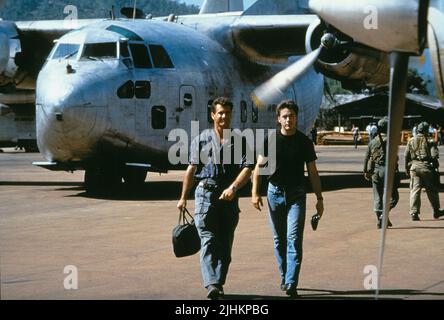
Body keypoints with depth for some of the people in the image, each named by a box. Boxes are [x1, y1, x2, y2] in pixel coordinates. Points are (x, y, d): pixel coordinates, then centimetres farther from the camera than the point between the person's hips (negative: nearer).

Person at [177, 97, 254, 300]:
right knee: (208, 241, -13)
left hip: (229, 197, 2)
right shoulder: (201, 140, 8)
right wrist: (183, 197, 9)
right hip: (205, 194, -2)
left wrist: (233, 187, -20)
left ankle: (219, 284, 13)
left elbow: (247, 168, -4)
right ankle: (211, 285, -23)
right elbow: (192, 169, 10)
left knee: (225, 245, 5)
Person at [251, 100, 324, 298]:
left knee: (294, 238, -11)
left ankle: (291, 284, -16)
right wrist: (255, 193, -12)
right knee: (279, 239, 10)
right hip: (275, 192, 2)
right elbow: (259, 167, -1)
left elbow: (313, 173, 7)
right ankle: (284, 277, 24)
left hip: (296, 194, -1)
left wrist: (319, 198, 3)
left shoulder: (304, 142, 2)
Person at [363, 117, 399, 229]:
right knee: (393, 196, 4)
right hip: (387, 170, -4)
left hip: (375, 172, 4)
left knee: (377, 196, 10)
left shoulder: (372, 142, 8)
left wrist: (366, 172, 22)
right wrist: (396, 173, -8)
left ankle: (379, 219, 5)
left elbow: (366, 158, 12)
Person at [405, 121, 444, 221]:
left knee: (415, 190, 2)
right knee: (431, 190, 10)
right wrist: (435, 167, 5)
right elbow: (434, 155, -10)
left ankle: (414, 213, -7)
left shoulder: (411, 141, 8)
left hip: (414, 167, 2)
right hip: (426, 166, -2)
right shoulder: (430, 142, -3)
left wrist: (407, 169, 16)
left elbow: (406, 156, 9)